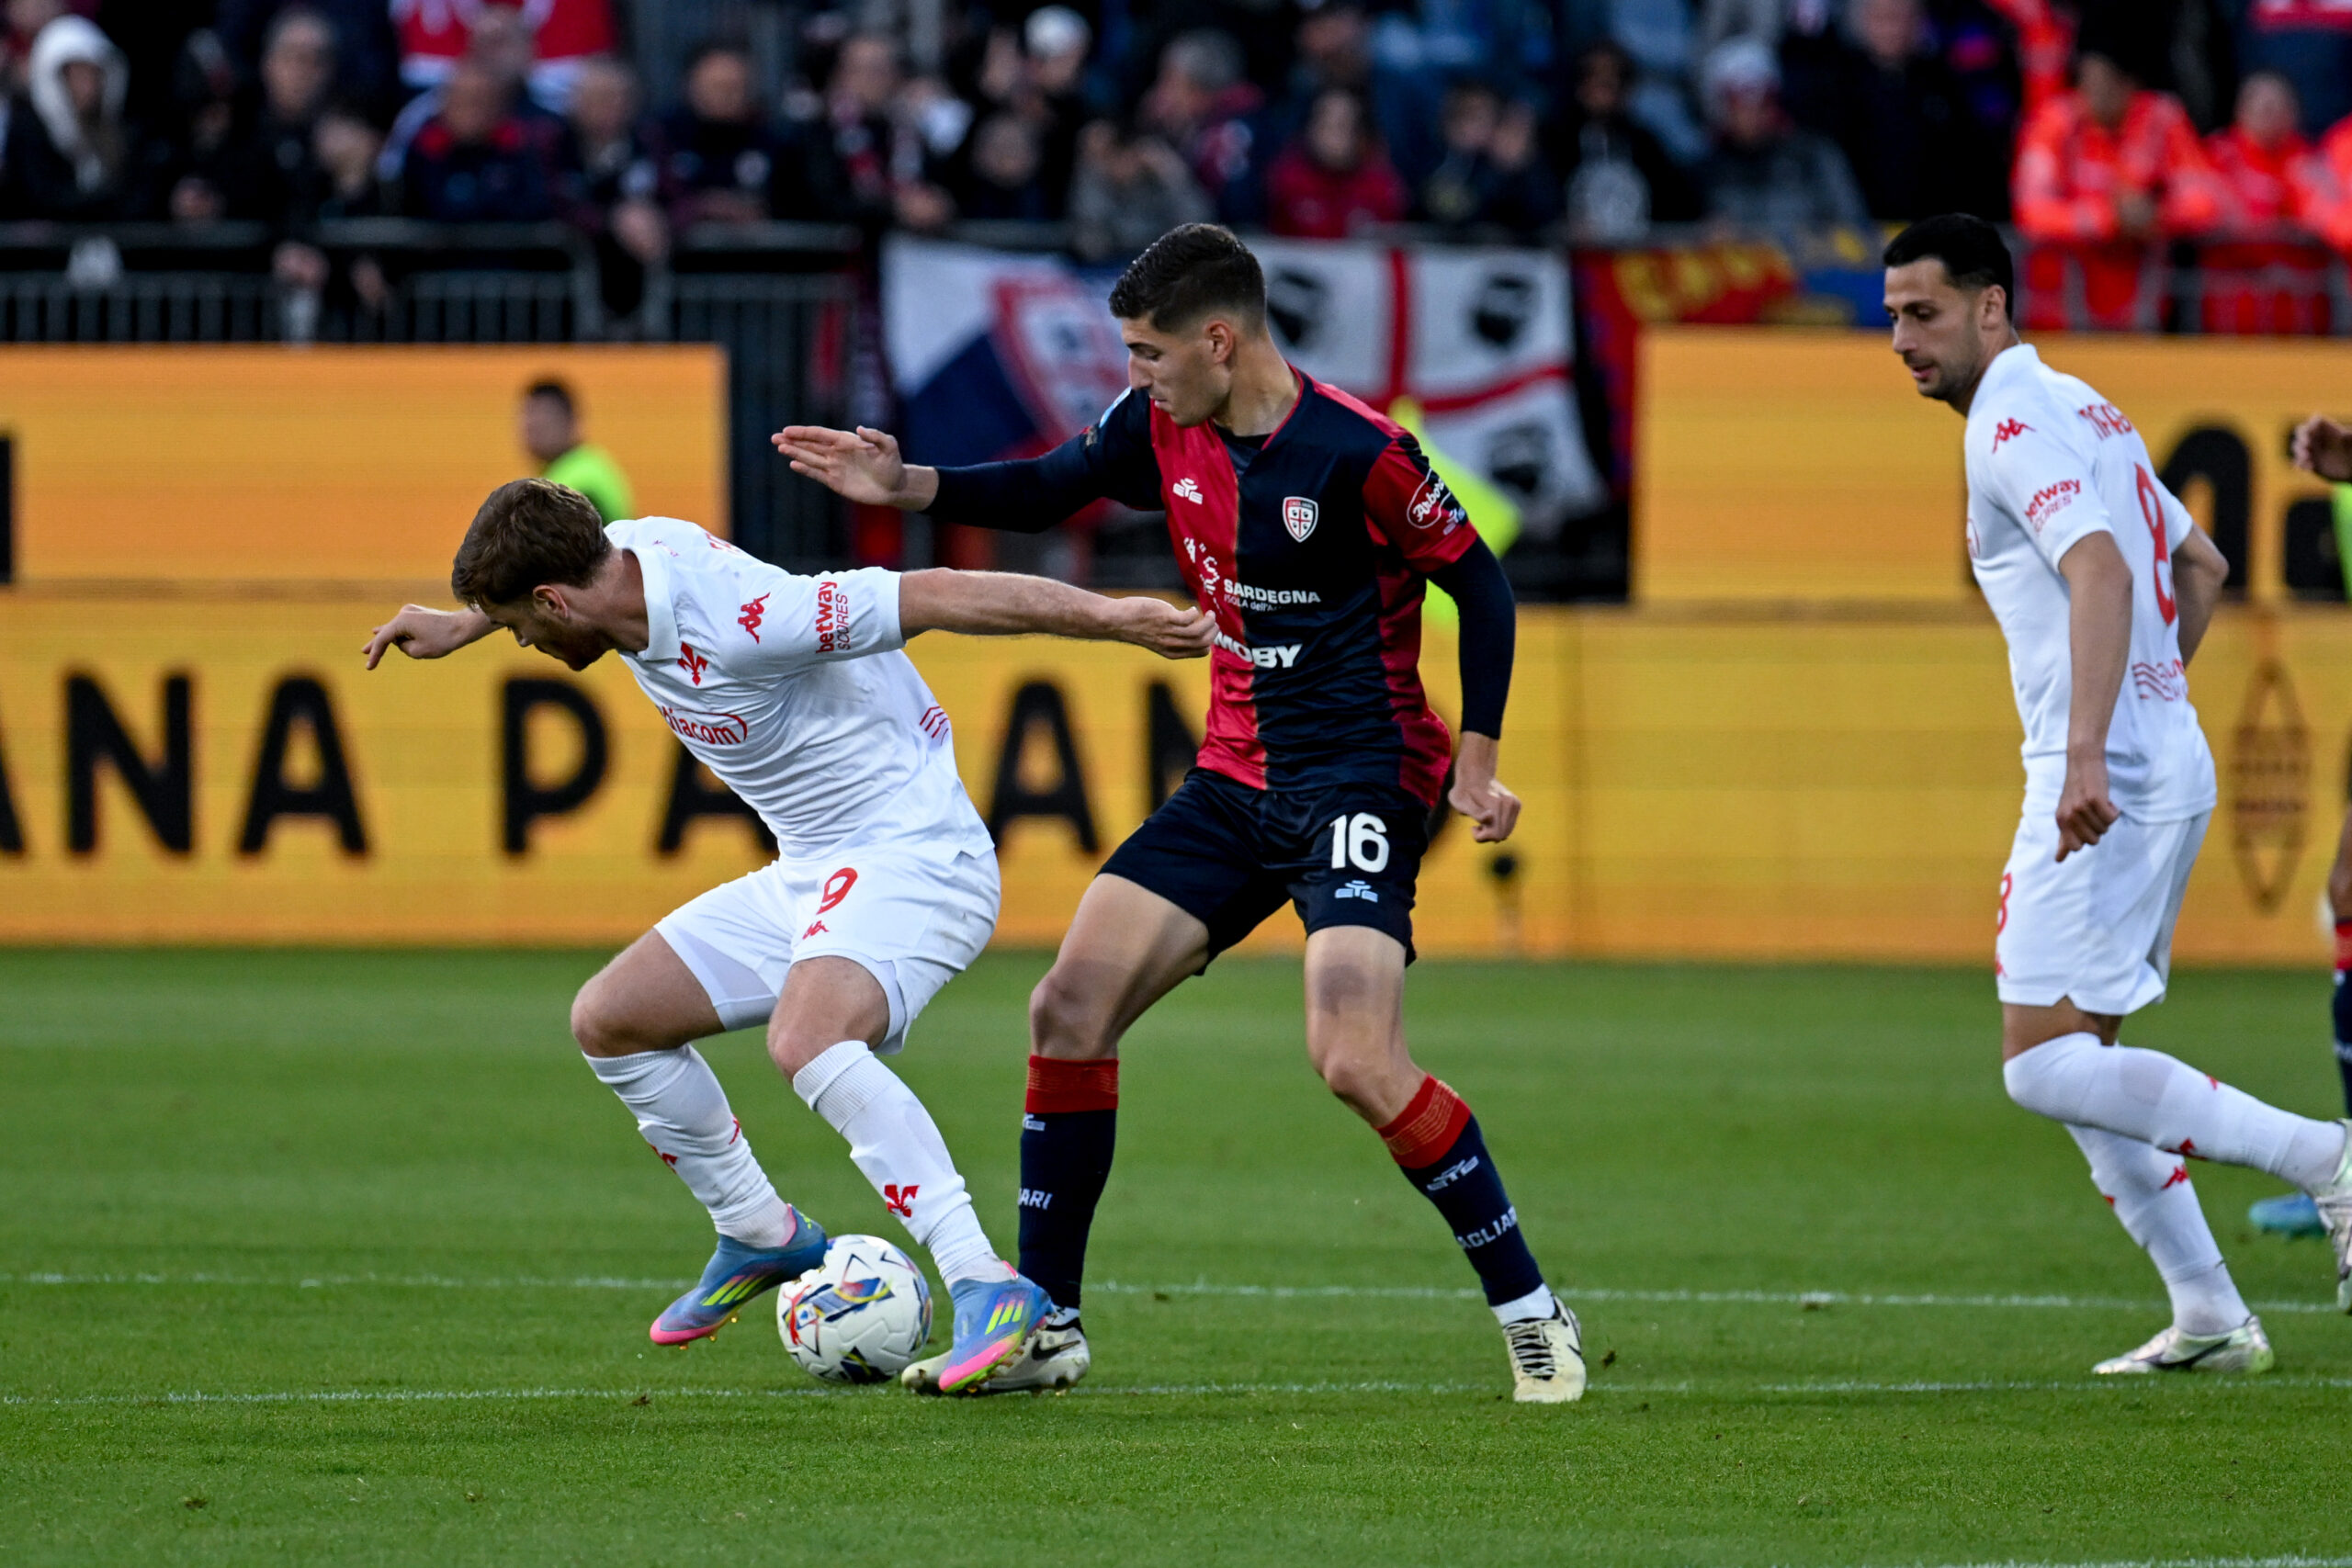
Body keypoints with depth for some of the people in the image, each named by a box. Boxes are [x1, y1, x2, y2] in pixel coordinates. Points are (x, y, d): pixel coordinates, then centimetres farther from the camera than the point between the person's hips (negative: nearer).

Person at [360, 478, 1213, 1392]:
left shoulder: (738, 624, -27)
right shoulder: (628, 552, 0)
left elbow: (939, 596, -29)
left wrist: (1112, 618, -30)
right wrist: (458, 627, 36)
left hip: (912, 857, -10)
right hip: (809, 872, 10)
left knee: (806, 1041, -36)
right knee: (609, 1019, 10)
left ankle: (987, 1285, -38)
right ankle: (761, 1237, 26)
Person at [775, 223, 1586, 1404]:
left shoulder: (1354, 454, -19)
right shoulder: (1163, 427, 1)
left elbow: (1479, 586, -10)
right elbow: (1049, 491, 18)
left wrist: (1476, 761, -12)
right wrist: (910, 487, 4)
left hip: (1361, 781, -8)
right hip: (1237, 777, 8)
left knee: (1355, 1061, -23)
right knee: (1070, 1007, 0)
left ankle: (1530, 1315, -8)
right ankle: (1045, 1325, 11)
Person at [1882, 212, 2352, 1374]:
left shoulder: (2016, 419, -11)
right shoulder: (2079, 409, 19)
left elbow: (2102, 571, -26)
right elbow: (2201, 567, 29)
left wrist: (2087, 752, -34)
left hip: (2106, 786, -10)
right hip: (2168, 766, 10)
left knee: (2046, 1066, -13)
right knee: (2075, 1064, 14)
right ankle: (2209, 1319, 12)